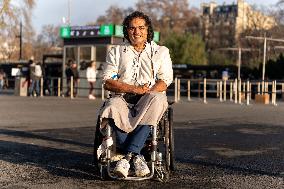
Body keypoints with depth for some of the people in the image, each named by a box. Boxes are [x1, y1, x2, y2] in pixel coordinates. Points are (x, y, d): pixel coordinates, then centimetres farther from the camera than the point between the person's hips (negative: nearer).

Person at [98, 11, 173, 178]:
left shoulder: (161, 52, 18)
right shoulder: (116, 52, 18)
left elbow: (165, 80, 4)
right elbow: (108, 82, 4)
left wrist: (148, 92, -17)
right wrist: (134, 89, -12)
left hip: (151, 97, 0)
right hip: (122, 98, 0)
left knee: (157, 101, -37)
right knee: (112, 107, -36)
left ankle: (127, 156, -39)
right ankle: (136, 156, -36)